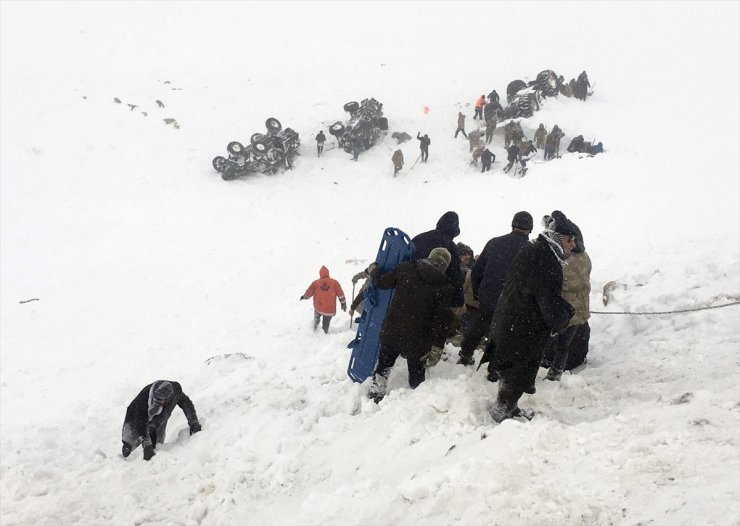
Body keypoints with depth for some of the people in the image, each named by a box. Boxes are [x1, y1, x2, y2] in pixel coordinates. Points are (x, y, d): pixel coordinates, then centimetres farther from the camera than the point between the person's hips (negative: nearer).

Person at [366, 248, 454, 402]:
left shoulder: (405, 268, -4)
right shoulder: (444, 286, -6)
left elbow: (382, 282, 1)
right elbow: (442, 319, -10)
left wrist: (373, 270, 22)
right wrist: (437, 347, -9)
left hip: (391, 331, 2)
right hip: (418, 339, -2)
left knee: (383, 365, 23)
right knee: (416, 372, 15)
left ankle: (375, 392, 25)